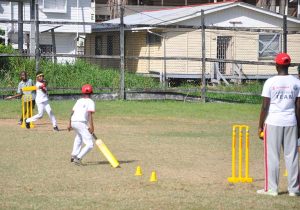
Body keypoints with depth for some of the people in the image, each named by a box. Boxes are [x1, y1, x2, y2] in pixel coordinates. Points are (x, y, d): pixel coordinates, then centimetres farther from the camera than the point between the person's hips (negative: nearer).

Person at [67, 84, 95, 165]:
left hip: (73, 122, 7)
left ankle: (74, 155, 30)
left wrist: (69, 124, 23)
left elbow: (72, 112, 17)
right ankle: (78, 158, -21)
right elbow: (90, 114, -13)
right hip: (82, 123, -7)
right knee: (90, 144, -6)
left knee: (79, 137, 37)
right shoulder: (90, 102, 1)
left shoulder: (79, 101, 18)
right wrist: (91, 126, -19)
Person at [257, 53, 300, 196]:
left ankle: (271, 188, 3)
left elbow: (265, 106, -6)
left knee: (272, 155, 3)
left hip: (273, 123, -3)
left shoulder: (270, 82, -6)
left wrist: (260, 126, 1)